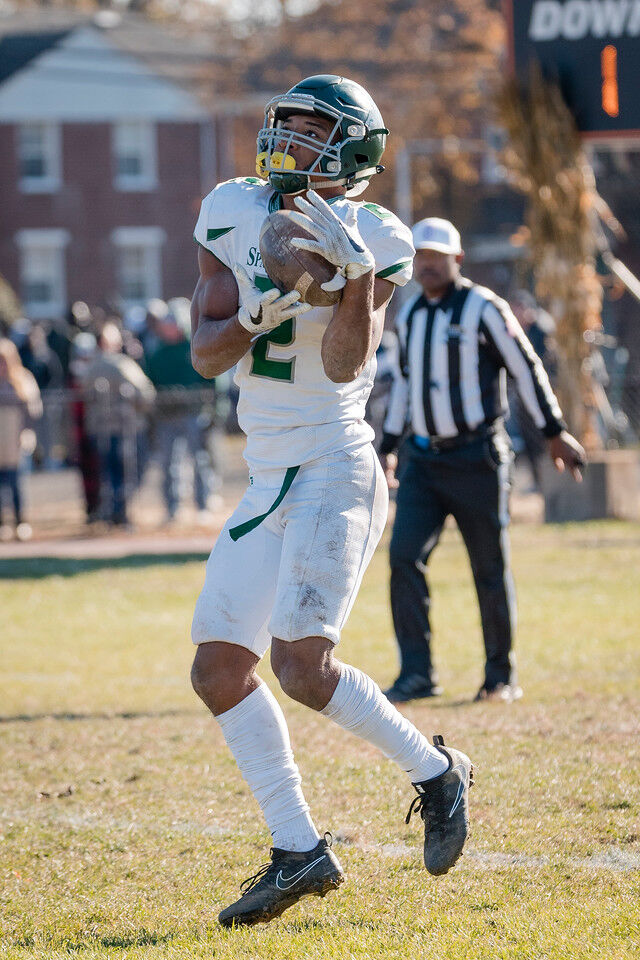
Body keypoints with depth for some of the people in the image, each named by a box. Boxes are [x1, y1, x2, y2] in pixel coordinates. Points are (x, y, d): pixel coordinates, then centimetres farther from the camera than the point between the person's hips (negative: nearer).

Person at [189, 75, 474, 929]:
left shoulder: (375, 242, -8)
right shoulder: (235, 214, 5)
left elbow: (346, 364, -18)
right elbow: (205, 352, -2)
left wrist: (357, 274, -32)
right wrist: (252, 318, -22)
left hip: (335, 474, -7)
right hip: (271, 482, 7)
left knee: (301, 665, -18)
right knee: (219, 671, 4)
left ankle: (436, 772, 5)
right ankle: (299, 851, 11)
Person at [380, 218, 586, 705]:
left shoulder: (483, 308, -9)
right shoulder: (410, 314, 11)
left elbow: (526, 367, -6)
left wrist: (555, 432, -6)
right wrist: (389, 445, 23)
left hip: (477, 459, -5)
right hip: (424, 459, 5)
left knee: (491, 569, 0)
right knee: (404, 557, -10)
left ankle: (502, 676, 13)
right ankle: (417, 673, -8)